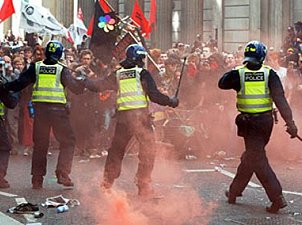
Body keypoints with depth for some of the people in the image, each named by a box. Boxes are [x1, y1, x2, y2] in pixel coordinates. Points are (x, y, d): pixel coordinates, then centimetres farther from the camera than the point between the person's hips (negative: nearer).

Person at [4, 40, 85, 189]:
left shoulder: (35, 67, 5)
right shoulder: (62, 70, 0)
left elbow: (20, 83, 3)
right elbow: (76, 88, 2)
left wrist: (5, 86, 16)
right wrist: (84, 82, 20)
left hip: (40, 109, 3)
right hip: (58, 110, -3)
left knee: (39, 144, 10)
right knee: (68, 142, 8)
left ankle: (37, 179, 10)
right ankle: (62, 174, -3)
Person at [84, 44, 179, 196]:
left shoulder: (118, 75, 13)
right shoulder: (142, 73, -1)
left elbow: (98, 86, 20)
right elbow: (154, 95, -7)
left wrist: (84, 81, 38)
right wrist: (171, 101, 7)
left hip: (122, 116, 5)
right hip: (140, 115, -5)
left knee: (116, 149, 17)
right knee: (147, 149, 0)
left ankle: (107, 182, 24)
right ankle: (144, 185, -4)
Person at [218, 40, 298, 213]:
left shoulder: (238, 73, -7)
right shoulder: (270, 74, -5)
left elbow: (222, 83, 11)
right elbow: (280, 98, -13)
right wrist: (290, 122, -16)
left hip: (250, 121, -4)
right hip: (267, 120, 4)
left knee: (258, 159, -2)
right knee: (251, 155, 18)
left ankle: (277, 198, -11)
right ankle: (234, 192, 32)